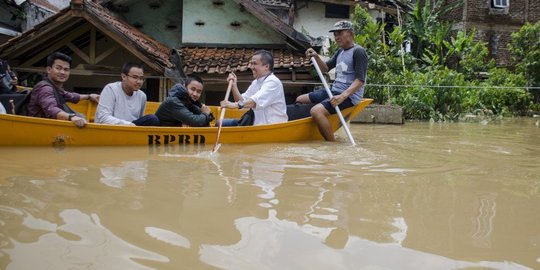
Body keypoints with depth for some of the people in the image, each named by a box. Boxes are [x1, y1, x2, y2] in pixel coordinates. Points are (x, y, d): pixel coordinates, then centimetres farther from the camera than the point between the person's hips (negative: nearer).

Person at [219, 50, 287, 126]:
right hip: (256, 122, 9)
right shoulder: (256, 82, 17)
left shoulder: (273, 82, -13)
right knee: (221, 123, -4)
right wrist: (234, 86, 0)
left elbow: (257, 101, -28)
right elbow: (242, 101, 14)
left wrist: (235, 105, -40)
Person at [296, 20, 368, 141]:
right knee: (300, 100, 14)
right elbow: (326, 68, 25)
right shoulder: (340, 51, 16)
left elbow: (360, 80, -20)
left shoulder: (358, 51, -12)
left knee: (316, 111, -32)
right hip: (334, 91, 10)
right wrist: (316, 57, 4)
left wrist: (343, 96, -31)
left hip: (349, 96, -10)